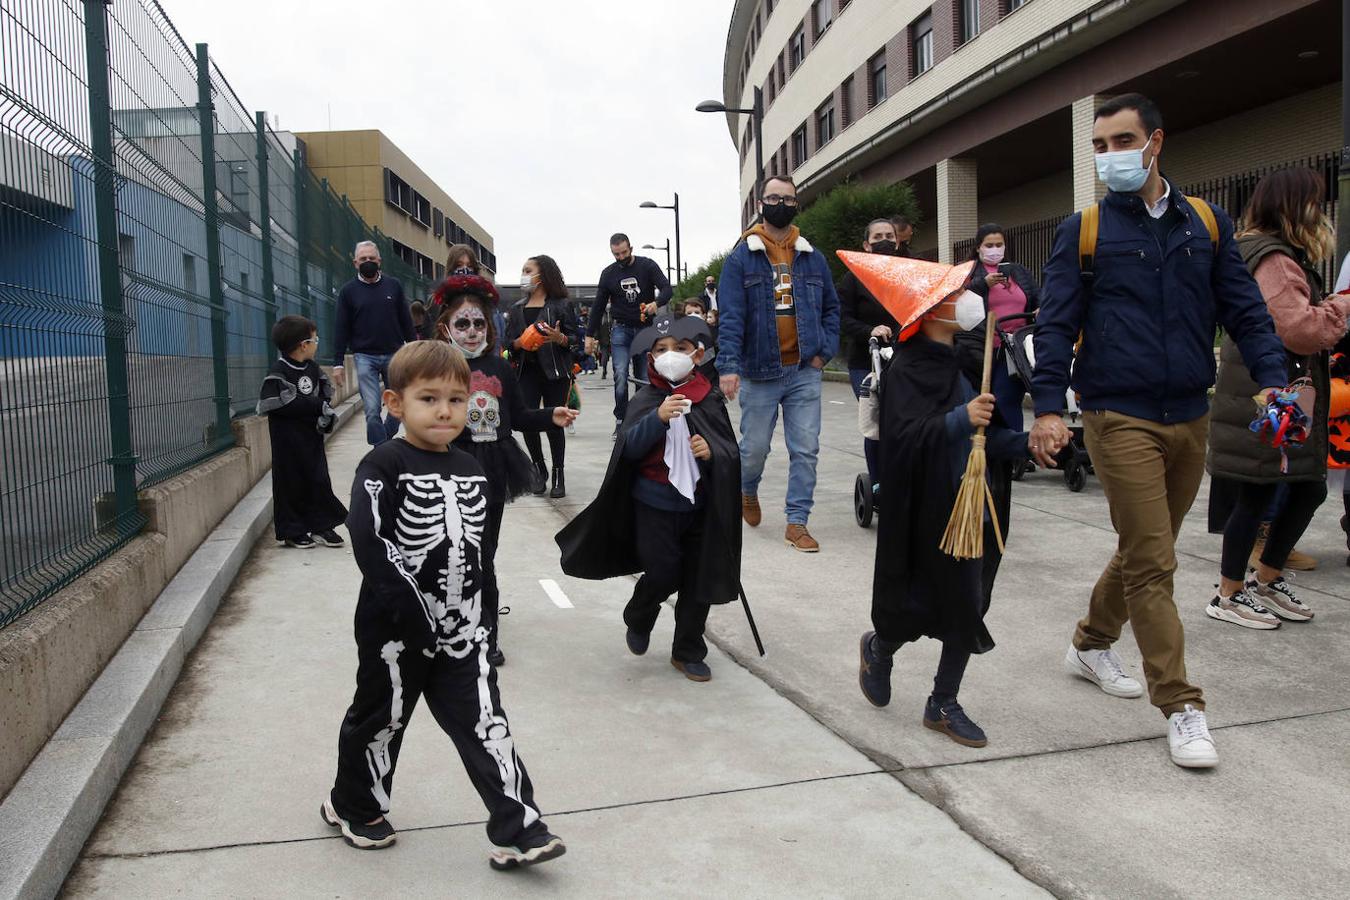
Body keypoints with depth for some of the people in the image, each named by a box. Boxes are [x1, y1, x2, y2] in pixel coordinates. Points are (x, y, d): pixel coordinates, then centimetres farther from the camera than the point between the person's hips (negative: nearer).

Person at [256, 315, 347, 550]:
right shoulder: (278, 371, -13)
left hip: (312, 435, 6)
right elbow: (276, 404, -22)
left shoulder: (313, 368, 7)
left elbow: (325, 395, 15)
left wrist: (326, 411, -8)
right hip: (288, 439, -6)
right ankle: (291, 532, 14)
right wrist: (316, 406, -20)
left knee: (319, 479, 7)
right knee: (291, 482, 3)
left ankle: (321, 526, 18)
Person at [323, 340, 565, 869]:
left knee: (485, 724, 2)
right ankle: (353, 807, 39)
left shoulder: (470, 470, 7)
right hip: (396, 629, -4)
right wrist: (410, 608, -25)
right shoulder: (384, 465, -13)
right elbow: (369, 541, -22)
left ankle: (517, 831, 6)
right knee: (381, 717, 14)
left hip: (461, 629, 5)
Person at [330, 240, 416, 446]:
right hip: (365, 357, -2)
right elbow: (341, 329, 4)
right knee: (372, 410, -6)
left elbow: (406, 322, 9)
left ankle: (384, 441, 26)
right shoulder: (348, 291, 4)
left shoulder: (394, 285, 7)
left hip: (394, 354, 2)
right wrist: (337, 363, 0)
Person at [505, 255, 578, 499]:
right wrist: (519, 343, -9)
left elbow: (574, 340, -1)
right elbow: (509, 340, 12)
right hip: (526, 371, 4)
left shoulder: (561, 304, 0)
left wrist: (559, 338, -21)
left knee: (554, 424, 0)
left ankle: (558, 476, 11)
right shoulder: (517, 308, 13)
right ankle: (539, 470, 15)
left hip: (554, 372, -3)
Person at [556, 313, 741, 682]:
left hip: (701, 505, 3)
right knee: (662, 574, -2)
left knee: (698, 579, 9)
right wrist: (658, 418, -33)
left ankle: (688, 652, 26)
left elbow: (732, 451, 2)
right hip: (655, 504, -2)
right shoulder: (647, 399, -6)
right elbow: (629, 447, -18)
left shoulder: (711, 400, -1)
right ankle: (638, 620, 32)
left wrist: (712, 452, -20)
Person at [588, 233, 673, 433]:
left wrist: (656, 303, -31)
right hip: (621, 330, 0)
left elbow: (666, 288, -9)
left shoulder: (647, 265, -1)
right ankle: (620, 421, -9)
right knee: (620, 375, -15)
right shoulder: (608, 273, 5)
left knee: (644, 377, 3)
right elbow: (598, 306, 11)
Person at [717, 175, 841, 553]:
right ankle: (748, 491, 40)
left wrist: (825, 350, 2)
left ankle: (797, 522, 10)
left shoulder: (812, 257, 9)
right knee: (755, 447, 8)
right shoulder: (741, 258, -3)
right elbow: (730, 316, -10)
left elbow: (831, 306, 16)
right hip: (759, 372, -3)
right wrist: (729, 366, -19)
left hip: (805, 371, 3)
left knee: (805, 450, 0)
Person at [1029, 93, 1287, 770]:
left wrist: (1273, 379, -5)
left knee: (1146, 550, 16)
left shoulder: (1206, 223, 10)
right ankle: (1180, 707, 2)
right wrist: (1047, 406, -14)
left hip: (1190, 417, 5)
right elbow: (1054, 325, -4)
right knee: (1151, 562, -6)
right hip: (1120, 417, -4)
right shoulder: (1084, 231, 1)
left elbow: (1245, 311, 9)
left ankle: (1091, 644, 37)